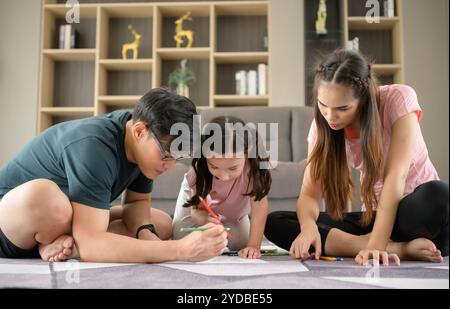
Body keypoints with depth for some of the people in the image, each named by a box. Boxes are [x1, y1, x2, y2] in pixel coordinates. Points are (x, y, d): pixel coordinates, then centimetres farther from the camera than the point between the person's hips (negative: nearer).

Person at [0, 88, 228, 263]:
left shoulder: (143, 143, -11)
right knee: (42, 195, -42)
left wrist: (144, 233, -22)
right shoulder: (94, 146, -35)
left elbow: (137, 200, 2)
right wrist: (181, 250, -45)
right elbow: (89, 245, -41)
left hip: (61, 220, 7)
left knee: (162, 224, -1)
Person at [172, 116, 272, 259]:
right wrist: (206, 220, -52)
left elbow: (259, 205, -41)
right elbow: (196, 209, -30)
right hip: (197, 195, -1)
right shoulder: (200, 168, -38)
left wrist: (254, 246, -47)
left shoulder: (253, 164, -42)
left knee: (241, 246, -4)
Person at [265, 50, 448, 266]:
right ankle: (399, 249, -23)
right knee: (274, 223, -16)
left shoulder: (398, 100, -18)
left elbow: (395, 176, -28)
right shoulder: (323, 124, -9)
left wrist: (376, 245, -38)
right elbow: (309, 194, -12)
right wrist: (308, 226, -35)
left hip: (419, 214, -4)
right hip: (374, 217, 4)